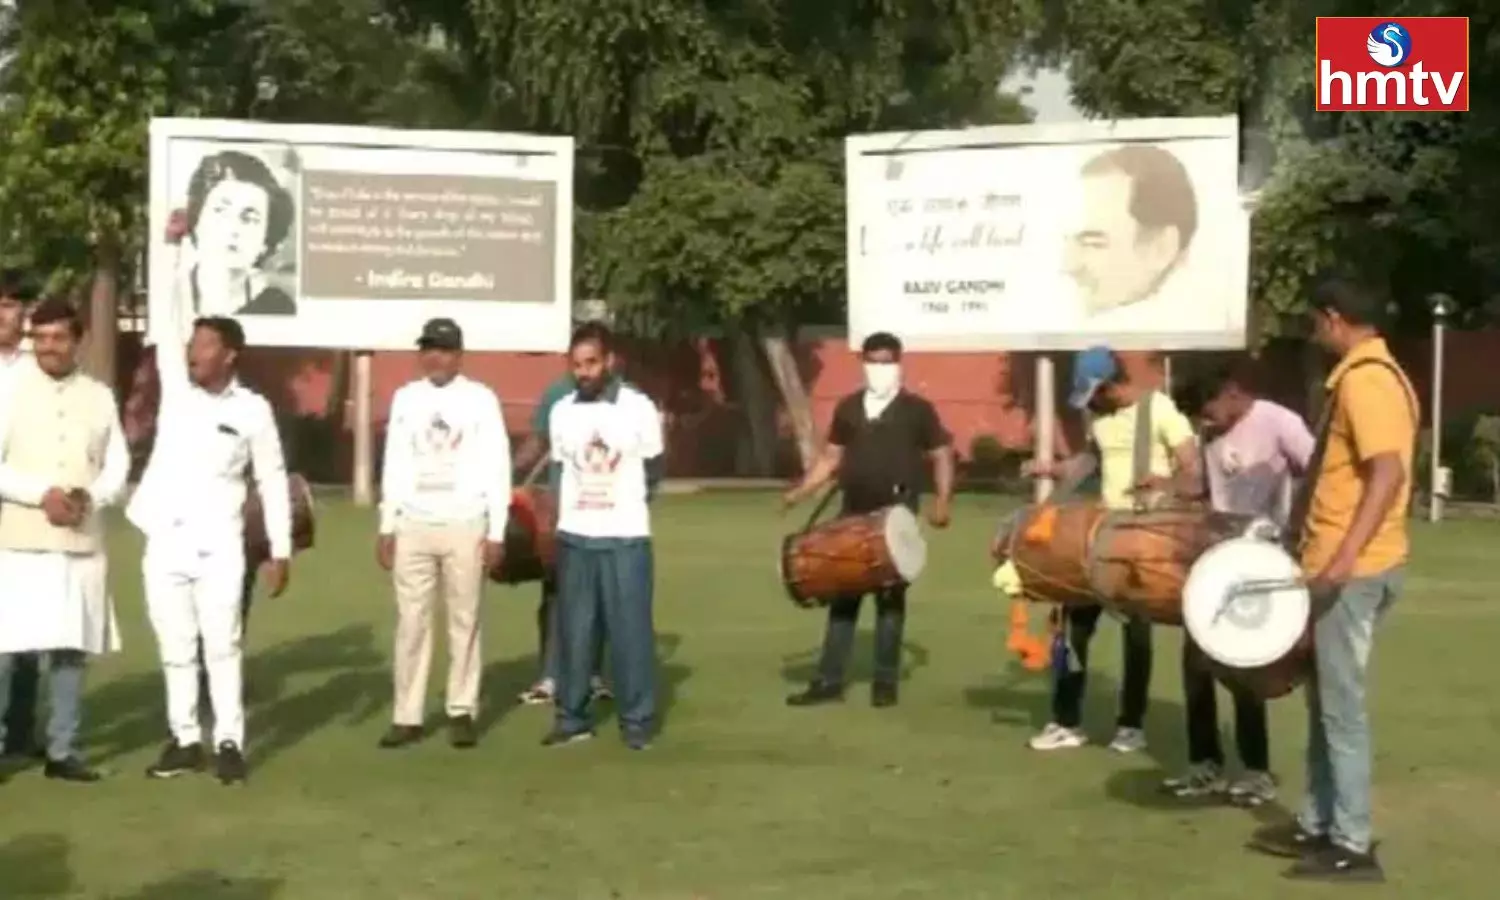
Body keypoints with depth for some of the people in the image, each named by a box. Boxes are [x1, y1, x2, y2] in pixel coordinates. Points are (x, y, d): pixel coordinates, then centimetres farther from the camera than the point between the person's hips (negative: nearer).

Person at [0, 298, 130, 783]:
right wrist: (42, 494, -17)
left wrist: (89, 497, -11)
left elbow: (118, 466, 8)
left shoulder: (100, 397, 9)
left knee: (72, 649, 6)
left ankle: (62, 751, 14)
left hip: (83, 544, 3)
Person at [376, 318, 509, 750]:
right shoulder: (405, 398, 8)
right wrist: (386, 527, 6)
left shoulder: (480, 399, -1)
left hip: (465, 525, -3)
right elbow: (394, 466, 11)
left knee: (464, 621, 3)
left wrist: (497, 532, -6)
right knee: (411, 622, 4)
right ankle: (407, 716, 9)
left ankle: (462, 712, 11)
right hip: (413, 526, 3)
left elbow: (498, 468, -1)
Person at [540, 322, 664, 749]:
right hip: (574, 536, 3)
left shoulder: (639, 408, -5)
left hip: (626, 537, -3)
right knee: (574, 630, 7)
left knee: (631, 631, 1)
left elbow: (653, 472, 5)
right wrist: (572, 507, 13)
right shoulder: (562, 411, 4)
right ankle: (571, 717, 17)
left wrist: (627, 502, 9)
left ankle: (637, 721, 9)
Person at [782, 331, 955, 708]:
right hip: (853, 515, 4)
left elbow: (941, 456, 2)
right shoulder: (848, 407, 12)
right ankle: (828, 681, 11)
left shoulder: (917, 409, 1)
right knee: (843, 595, 6)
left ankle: (885, 682, 11)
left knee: (890, 596, 2)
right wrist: (801, 490, 3)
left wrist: (943, 500, -13)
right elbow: (831, 456, 16)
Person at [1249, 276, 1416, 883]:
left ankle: (1353, 846, 3)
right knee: (1325, 701, 16)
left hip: (1352, 571, -10)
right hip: (1344, 565, 10)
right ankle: (1318, 825, 25)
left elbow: (1389, 473, -26)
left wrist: (1345, 556, -33)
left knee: (1342, 706, -4)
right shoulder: (1370, 375, 16)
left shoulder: (1364, 379, -16)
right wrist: (1305, 536, 28)